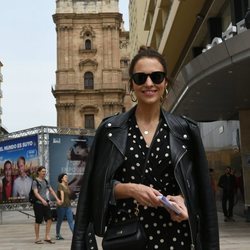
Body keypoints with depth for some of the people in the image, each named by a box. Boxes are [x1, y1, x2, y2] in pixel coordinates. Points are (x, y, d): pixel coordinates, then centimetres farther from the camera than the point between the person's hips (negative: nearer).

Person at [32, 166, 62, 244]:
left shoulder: (46, 181, 14)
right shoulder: (35, 182, -6)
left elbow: (51, 190, 16)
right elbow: (36, 193, -17)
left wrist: (57, 199, 7)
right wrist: (42, 200, -31)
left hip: (46, 203, 6)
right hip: (38, 203, -6)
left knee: (49, 219, -2)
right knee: (38, 221, 1)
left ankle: (47, 237, 5)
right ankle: (37, 238, 12)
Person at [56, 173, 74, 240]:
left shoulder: (67, 186, 13)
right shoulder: (60, 185, -8)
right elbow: (61, 193, -24)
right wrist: (62, 200, -37)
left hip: (68, 206, 6)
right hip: (61, 206, -6)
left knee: (71, 221, -3)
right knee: (59, 221, 8)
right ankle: (58, 235, 22)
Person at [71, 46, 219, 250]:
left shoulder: (186, 131, 2)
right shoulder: (110, 130, 0)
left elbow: (199, 187, 5)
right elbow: (96, 187, 0)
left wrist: (182, 199, -14)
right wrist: (129, 189, -16)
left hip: (173, 234, 1)